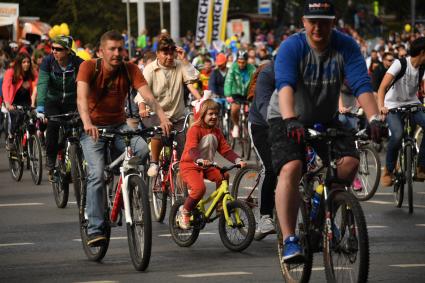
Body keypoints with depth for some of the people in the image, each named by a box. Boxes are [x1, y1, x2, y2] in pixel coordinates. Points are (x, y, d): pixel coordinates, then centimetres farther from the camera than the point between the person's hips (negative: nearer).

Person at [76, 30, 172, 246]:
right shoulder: (89, 67, -14)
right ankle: (95, 229, -15)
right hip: (93, 127, -3)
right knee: (97, 174, -19)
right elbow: (82, 97, -29)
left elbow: (147, 95, -19)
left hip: (119, 125, 3)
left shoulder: (130, 70, -7)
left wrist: (162, 116, -38)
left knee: (144, 149, -26)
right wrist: (87, 123, -48)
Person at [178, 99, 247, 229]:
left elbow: (225, 149, 4)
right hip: (190, 165, -7)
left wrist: (238, 160, -13)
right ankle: (185, 211, -8)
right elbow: (192, 149, -27)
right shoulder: (195, 129, -13)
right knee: (199, 188, -31)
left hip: (207, 166, 7)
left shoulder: (217, 132, 9)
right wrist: (200, 160, -47)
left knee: (222, 177, -21)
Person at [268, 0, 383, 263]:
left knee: (350, 161, -18)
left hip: (326, 119, 3)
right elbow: (285, 84, -37)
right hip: (288, 120, -3)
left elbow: (362, 84, -24)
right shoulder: (292, 47, -21)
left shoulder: (346, 47, -14)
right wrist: (290, 120, -54)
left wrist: (374, 119, -40)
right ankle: (289, 240, -24)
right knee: (291, 168, -26)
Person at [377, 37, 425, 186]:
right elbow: (383, 87, -24)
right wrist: (381, 106, -41)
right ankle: (388, 171, -8)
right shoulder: (400, 64, -17)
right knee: (397, 134, -31)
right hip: (393, 106, -5)